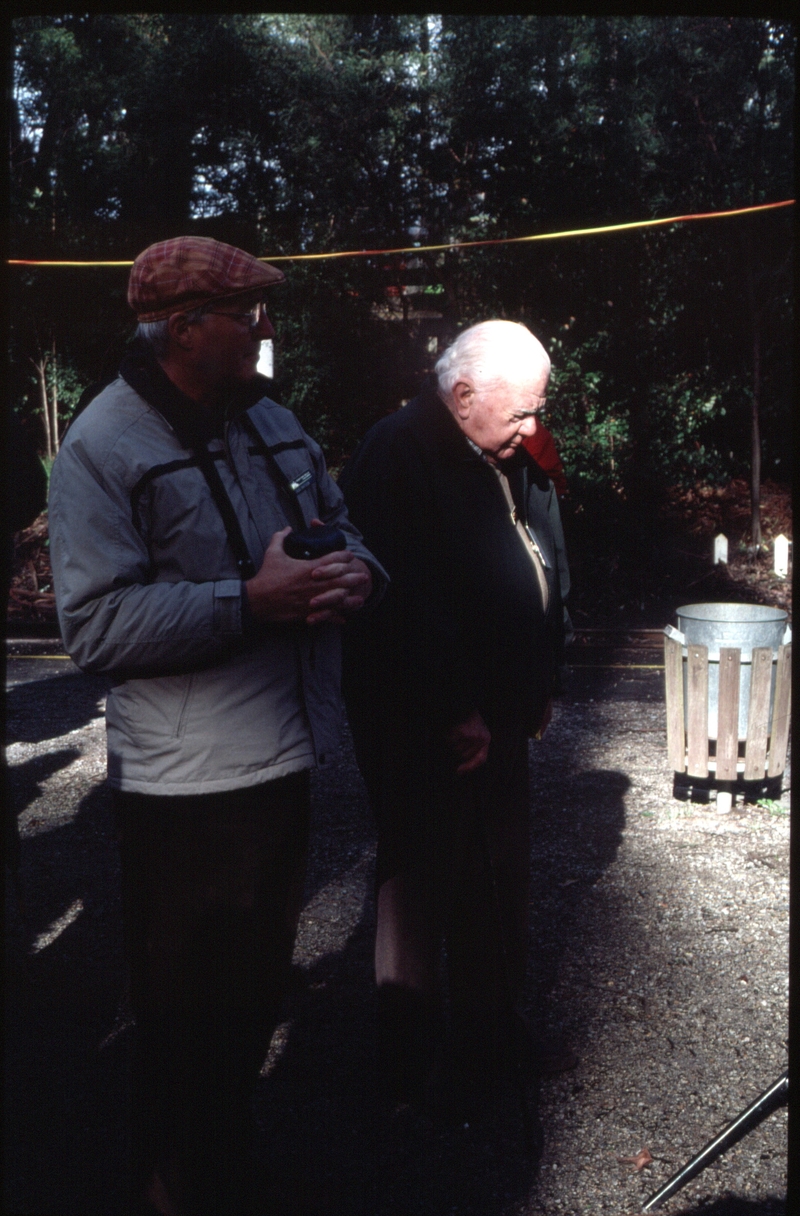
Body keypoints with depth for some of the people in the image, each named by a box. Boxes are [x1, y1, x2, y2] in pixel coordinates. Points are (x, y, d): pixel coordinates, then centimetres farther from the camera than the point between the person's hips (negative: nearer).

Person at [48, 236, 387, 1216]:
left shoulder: (269, 418, 11)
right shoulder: (103, 446, -13)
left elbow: (341, 525, 16)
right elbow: (94, 623, -21)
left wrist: (360, 571, -8)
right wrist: (252, 602, -27)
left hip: (285, 759, 8)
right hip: (186, 784, -8)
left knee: (257, 989, 23)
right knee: (189, 1020, 8)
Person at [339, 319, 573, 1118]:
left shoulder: (512, 462, 11)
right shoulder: (396, 458, -18)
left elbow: (547, 568, 19)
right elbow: (407, 603, -25)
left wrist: (538, 685, 15)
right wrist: (454, 714, -21)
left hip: (497, 722, 9)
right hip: (425, 730, -9)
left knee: (500, 884, 19)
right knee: (421, 888, 5)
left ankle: (493, 1036, 38)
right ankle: (414, 1073, 23)